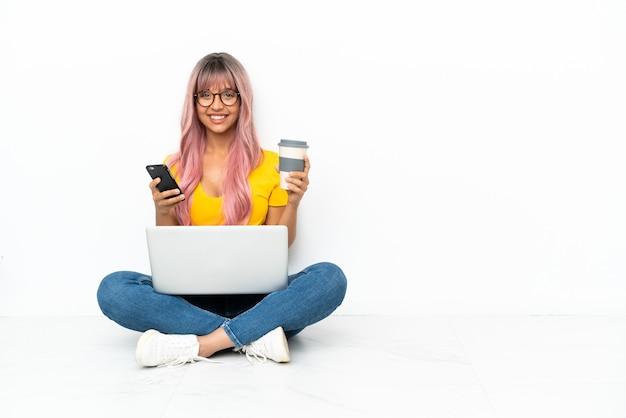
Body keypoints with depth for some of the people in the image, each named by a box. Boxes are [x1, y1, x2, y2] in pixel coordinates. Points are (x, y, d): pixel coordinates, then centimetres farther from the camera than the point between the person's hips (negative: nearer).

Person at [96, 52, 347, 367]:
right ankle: (257, 336, -26)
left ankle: (200, 345, -29)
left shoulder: (270, 164, 7)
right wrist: (161, 213, -7)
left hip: (256, 297, -1)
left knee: (331, 277, -28)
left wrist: (293, 203, -7)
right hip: (192, 298, 1)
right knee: (112, 289, -26)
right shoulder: (175, 167, 9)